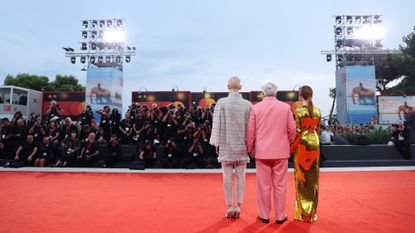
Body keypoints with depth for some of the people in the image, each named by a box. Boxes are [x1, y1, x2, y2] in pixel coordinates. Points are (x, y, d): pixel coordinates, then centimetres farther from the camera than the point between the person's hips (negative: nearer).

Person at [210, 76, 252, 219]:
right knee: (240, 176, 9)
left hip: (226, 144, -1)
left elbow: (217, 124, -4)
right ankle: (238, 206, 13)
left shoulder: (221, 102, -6)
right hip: (242, 145, 1)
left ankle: (229, 207, 14)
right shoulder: (248, 104, -2)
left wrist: (217, 143, 4)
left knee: (227, 176, 7)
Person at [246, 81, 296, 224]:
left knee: (264, 185, 8)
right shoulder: (286, 107, -1)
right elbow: (292, 130, 0)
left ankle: (264, 215, 18)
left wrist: (250, 149, 11)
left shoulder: (256, 108, -3)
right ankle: (280, 216, 18)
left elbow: (250, 131, -1)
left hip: (262, 151, 0)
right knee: (280, 185, 9)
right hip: (281, 151, 1)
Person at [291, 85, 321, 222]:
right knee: (313, 177, 11)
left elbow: (297, 131, -13)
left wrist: (291, 147, -4)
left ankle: (302, 212, 11)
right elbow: (318, 129, 10)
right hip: (314, 143, 5)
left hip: (302, 144, -5)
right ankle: (312, 212, 19)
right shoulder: (317, 110, 4)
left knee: (302, 177, 4)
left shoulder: (298, 111, -12)